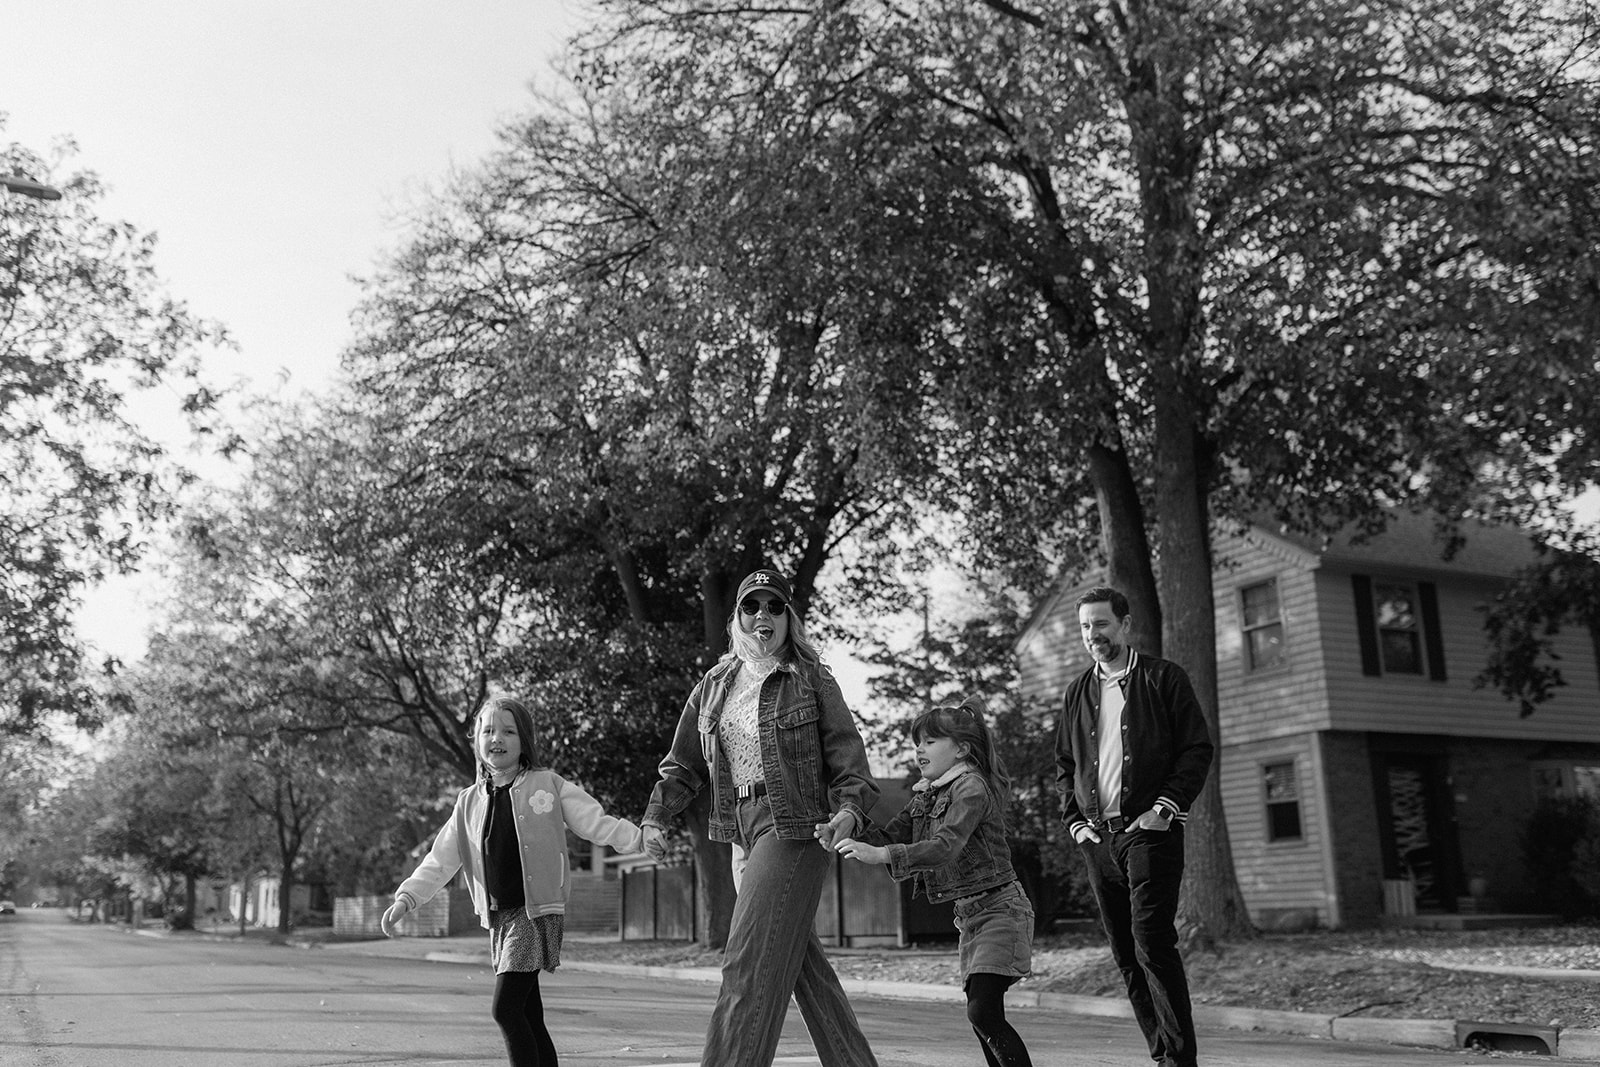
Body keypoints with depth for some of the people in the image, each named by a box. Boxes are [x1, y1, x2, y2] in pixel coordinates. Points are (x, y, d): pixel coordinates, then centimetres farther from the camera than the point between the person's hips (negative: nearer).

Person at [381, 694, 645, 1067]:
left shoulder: (548, 785, -1)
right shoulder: (470, 802, 12)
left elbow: (597, 824, -3)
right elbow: (440, 861, 16)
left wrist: (643, 837, -16)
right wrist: (406, 898, 8)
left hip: (537, 910, -5)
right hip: (499, 916, 5)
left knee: (506, 1006, -14)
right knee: (529, 1017, 7)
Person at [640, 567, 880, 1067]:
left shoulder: (812, 681, -2)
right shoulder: (715, 686, 12)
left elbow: (847, 755, -6)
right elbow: (683, 765, 13)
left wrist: (850, 809, -23)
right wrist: (656, 817, 0)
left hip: (795, 825, -6)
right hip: (743, 833, 6)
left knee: (749, 961, -11)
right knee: (805, 962, 11)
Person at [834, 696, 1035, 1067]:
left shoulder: (971, 787, -15)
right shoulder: (926, 795, 13)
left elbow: (946, 846, -29)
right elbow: (890, 835, 7)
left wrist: (880, 854, -39)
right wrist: (849, 839, -12)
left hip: (999, 907, -9)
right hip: (968, 913, 9)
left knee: (984, 1011, -16)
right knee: (980, 1015, 8)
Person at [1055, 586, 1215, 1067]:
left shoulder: (1164, 679, 2)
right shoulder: (1078, 691, 15)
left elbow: (1197, 749, -2)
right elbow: (1065, 765, 20)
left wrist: (1165, 808, -12)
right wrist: (1074, 820, 7)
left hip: (1149, 831, -5)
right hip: (1097, 838, 5)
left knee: (1152, 945, -14)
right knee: (1126, 955, 6)